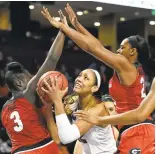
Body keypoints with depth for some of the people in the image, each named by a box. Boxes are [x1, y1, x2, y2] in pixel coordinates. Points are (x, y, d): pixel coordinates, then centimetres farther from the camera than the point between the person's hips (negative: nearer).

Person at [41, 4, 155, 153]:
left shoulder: (125, 65, -9)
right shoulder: (134, 68, 15)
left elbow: (92, 47, -10)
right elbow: (99, 46, 16)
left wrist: (61, 25, -5)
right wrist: (76, 24, 16)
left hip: (135, 131, -9)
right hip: (140, 129, 9)